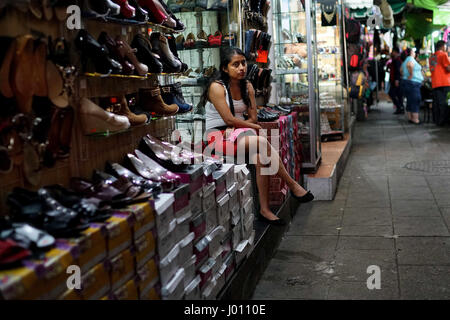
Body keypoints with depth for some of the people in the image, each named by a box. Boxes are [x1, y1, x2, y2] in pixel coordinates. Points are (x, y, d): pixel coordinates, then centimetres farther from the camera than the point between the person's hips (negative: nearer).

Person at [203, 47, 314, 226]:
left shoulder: (247, 87, 11)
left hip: (238, 133, 5)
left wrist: (234, 128, -13)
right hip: (218, 137, -5)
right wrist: (255, 127, -8)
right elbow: (229, 119, -16)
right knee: (261, 142, -32)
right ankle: (292, 185, -23)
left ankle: (265, 210, -31)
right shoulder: (217, 87, -9)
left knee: (260, 155, -31)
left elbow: (253, 117, 5)